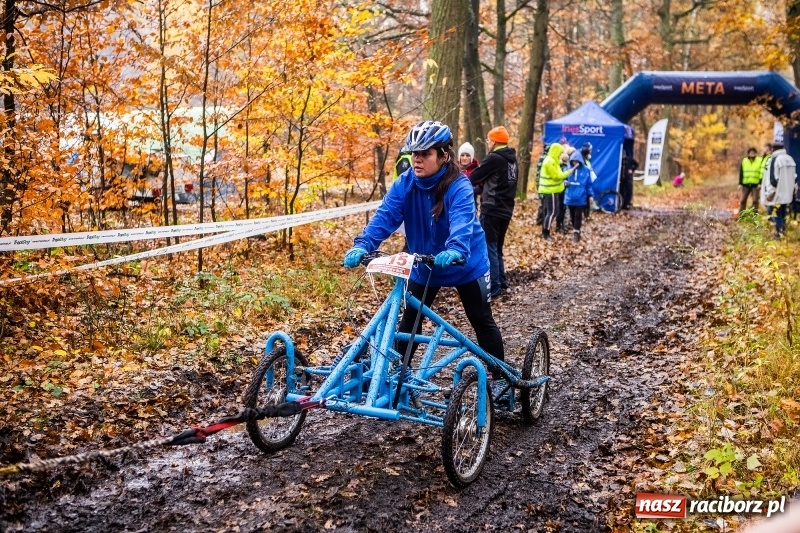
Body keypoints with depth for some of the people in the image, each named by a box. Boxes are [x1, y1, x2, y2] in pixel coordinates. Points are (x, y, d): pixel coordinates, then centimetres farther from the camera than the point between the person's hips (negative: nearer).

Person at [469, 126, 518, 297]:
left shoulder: (493, 158, -13)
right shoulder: (511, 159, 12)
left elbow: (473, 178, -6)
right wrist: (481, 186, 14)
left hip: (492, 210, -8)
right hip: (505, 210, 9)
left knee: (489, 248, -4)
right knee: (497, 248, 17)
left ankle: (493, 287, -4)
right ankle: (501, 283, 19)